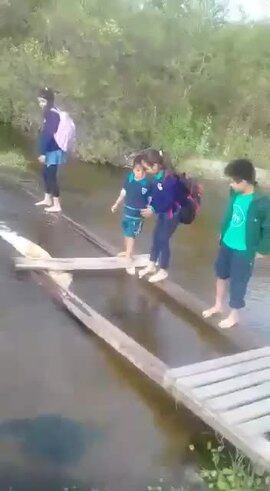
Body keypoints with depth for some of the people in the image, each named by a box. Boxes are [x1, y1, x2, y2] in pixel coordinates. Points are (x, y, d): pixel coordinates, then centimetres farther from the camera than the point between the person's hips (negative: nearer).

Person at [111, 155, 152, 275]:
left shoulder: (148, 183, -21)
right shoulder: (129, 177, -8)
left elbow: (150, 200, -13)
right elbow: (123, 192, 6)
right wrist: (116, 204, 14)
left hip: (138, 213, -5)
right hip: (127, 210, 5)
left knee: (131, 235, -2)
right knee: (127, 233, 20)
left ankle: (129, 259, 7)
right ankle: (128, 251, 40)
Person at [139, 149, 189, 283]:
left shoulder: (169, 179, -30)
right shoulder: (157, 176, -5)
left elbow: (169, 201, -27)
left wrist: (153, 210, -27)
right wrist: (151, 206, -5)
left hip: (173, 213, -8)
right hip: (163, 212, 8)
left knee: (163, 239, 1)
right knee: (156, 237, 16)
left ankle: (163, 271, 18)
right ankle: (152, 265, 33)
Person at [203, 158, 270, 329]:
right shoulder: (236, 194, -6)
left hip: (243, 250, -7)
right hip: (227, 244, 7)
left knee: (237, 283, 9)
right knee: (221, 274, 23)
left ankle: (234, 315, 31)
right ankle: (218, 306, 45)